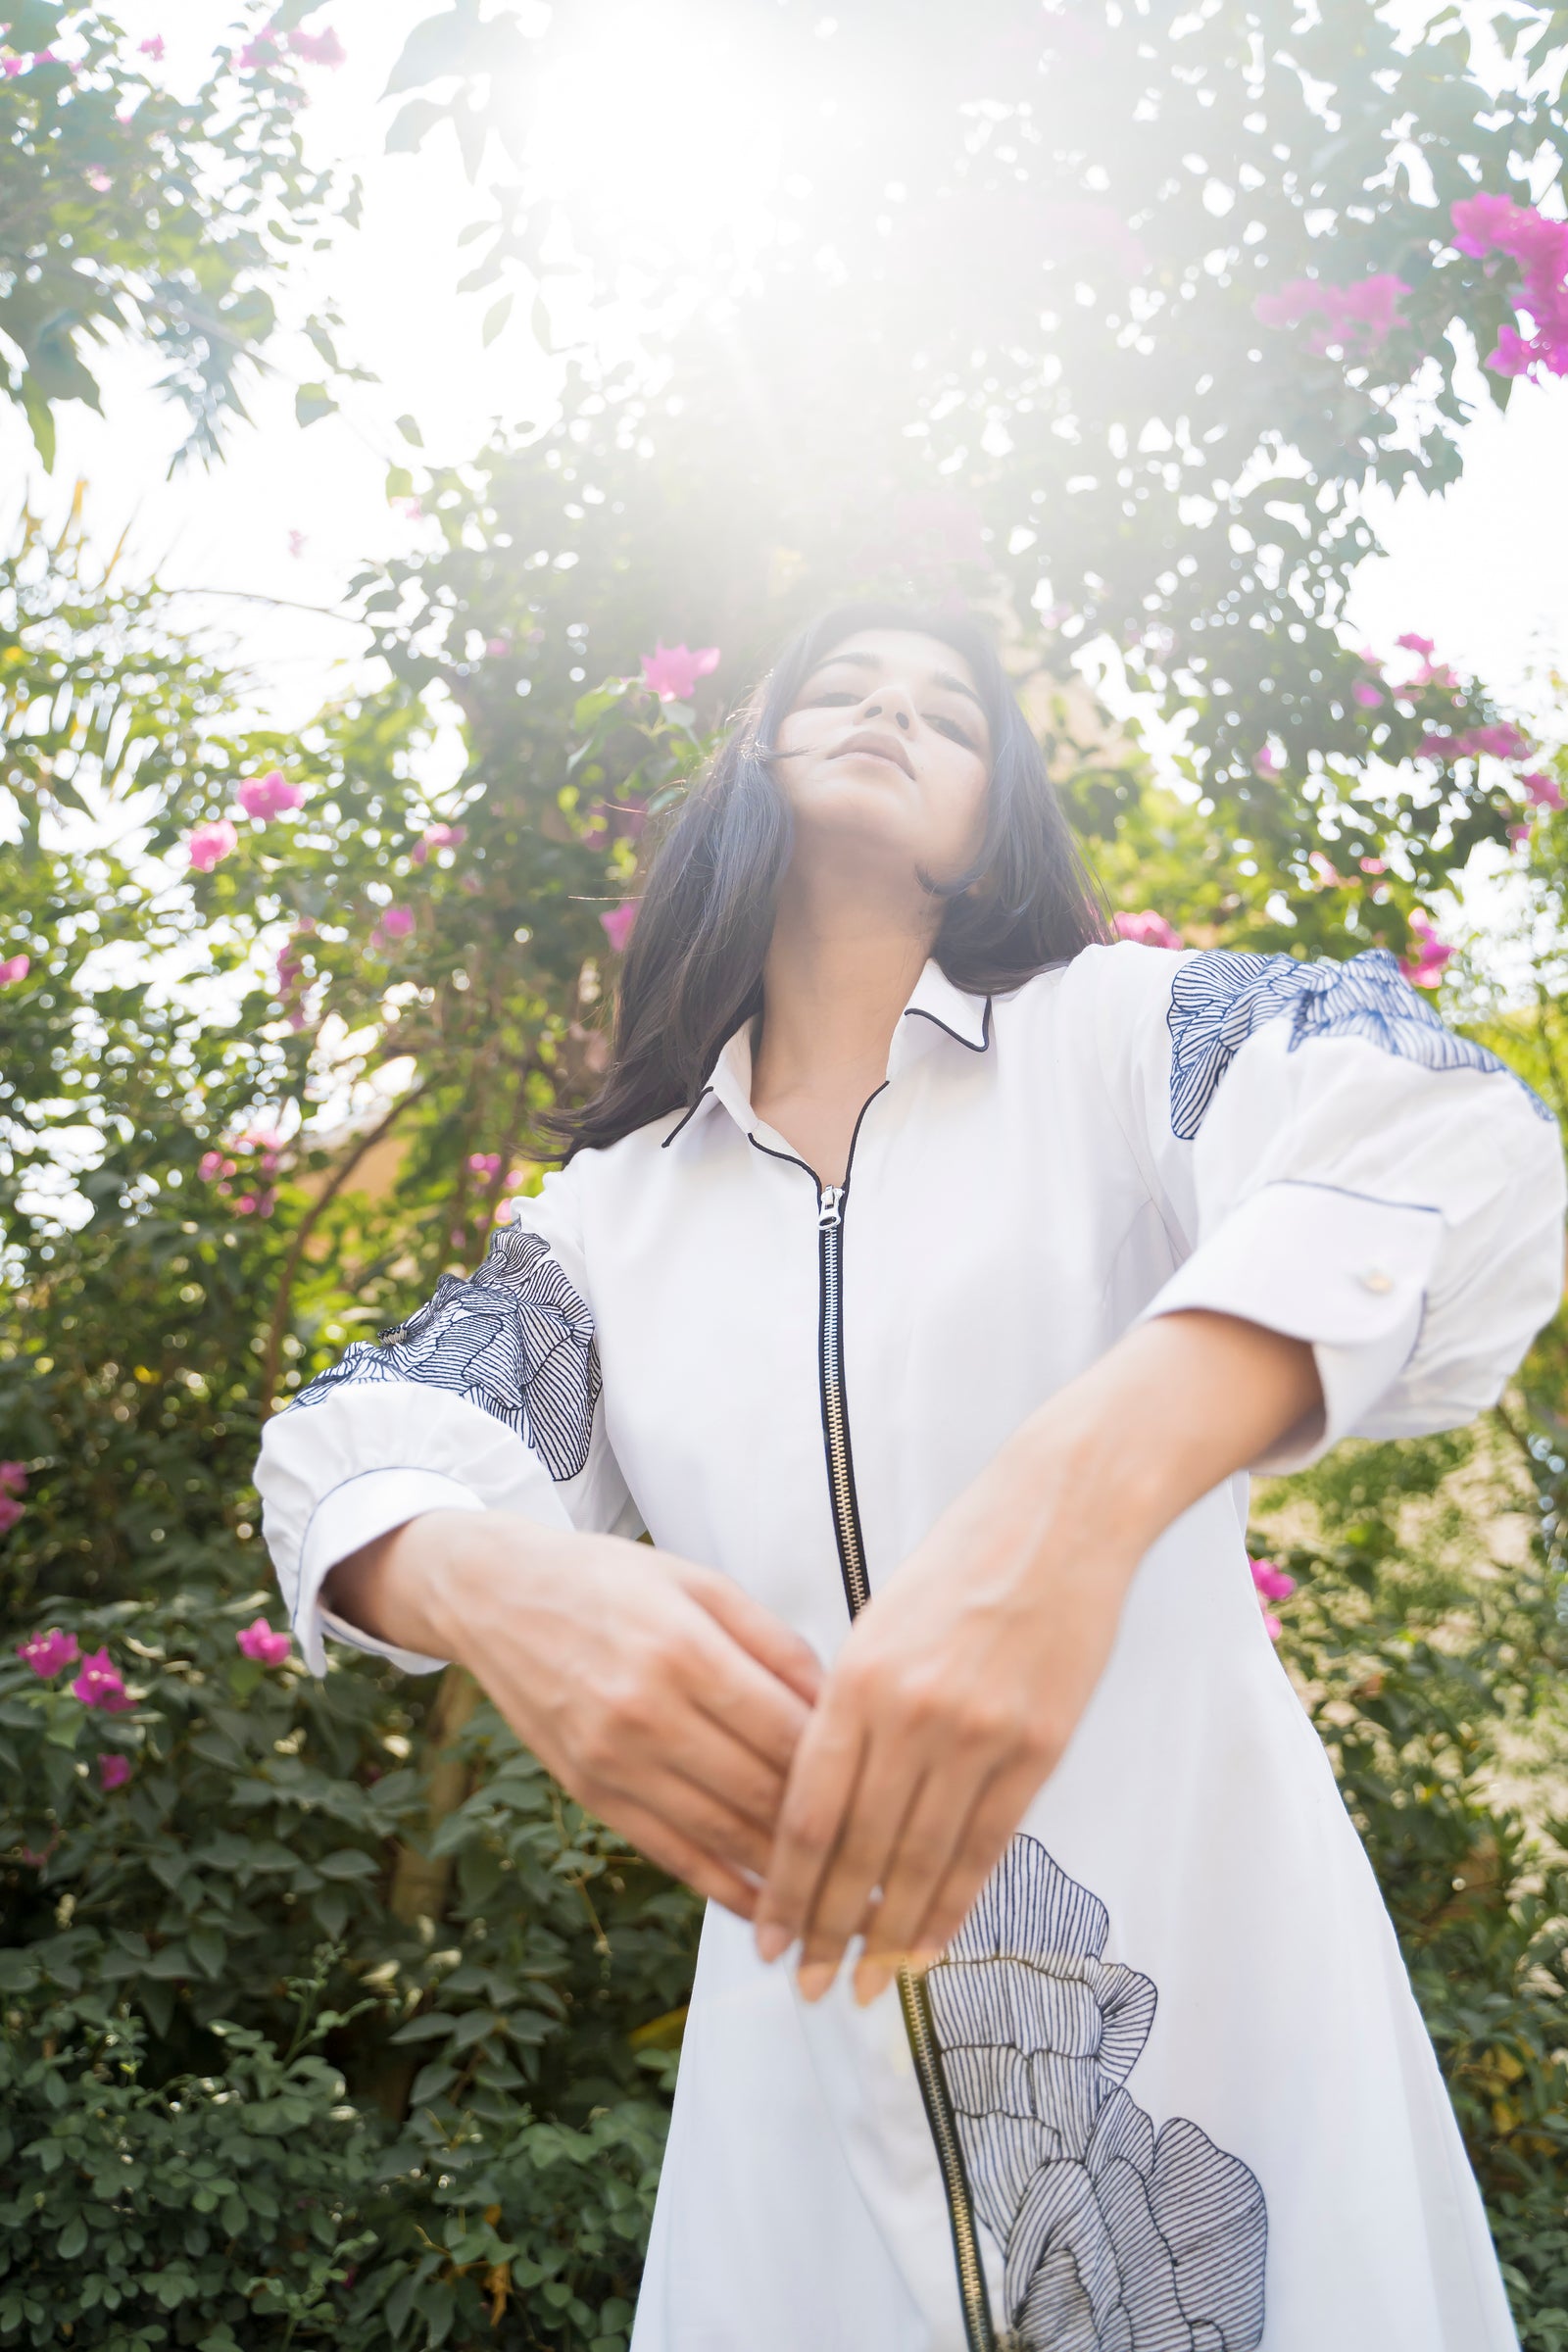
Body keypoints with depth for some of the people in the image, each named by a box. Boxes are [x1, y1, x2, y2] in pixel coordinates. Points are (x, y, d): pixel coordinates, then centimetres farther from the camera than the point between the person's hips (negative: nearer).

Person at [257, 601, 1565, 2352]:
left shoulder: (1122, 1032, -1)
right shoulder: (615, 1204, 10)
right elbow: (360, 1451, -2)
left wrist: (1081, 1487, -39)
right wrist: (495, 1582, -28)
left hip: (1212, 1961, -2)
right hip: (807, 2034, 3)